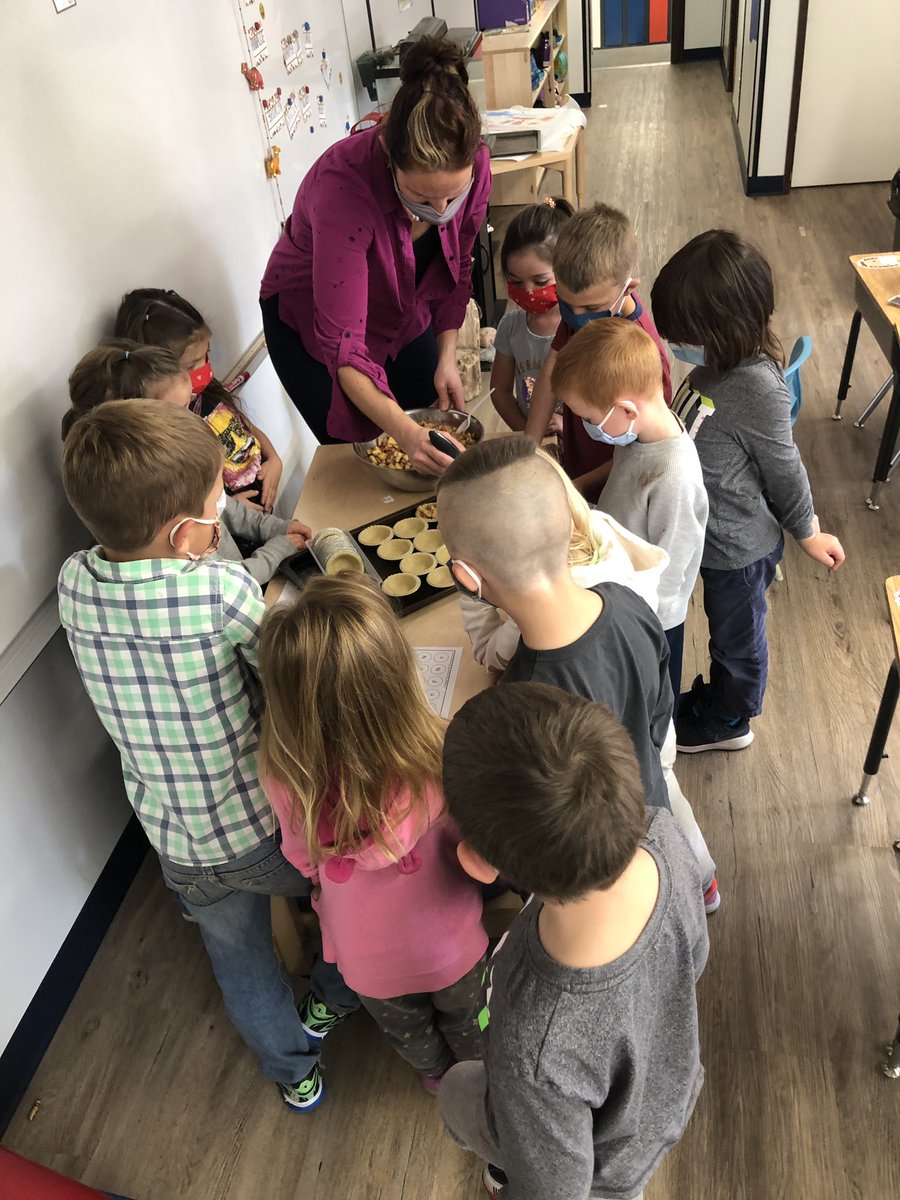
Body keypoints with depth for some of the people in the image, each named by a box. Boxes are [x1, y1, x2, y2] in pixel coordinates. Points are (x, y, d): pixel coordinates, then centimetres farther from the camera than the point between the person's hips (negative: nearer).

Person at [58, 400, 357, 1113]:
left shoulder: (73, 584, -15)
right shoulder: (223, 589, -32)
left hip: (179, 846, 4)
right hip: (268, 827, -4)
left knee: (242, 963, 29)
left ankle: (294, 1072, 53)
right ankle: (338, 995, 55)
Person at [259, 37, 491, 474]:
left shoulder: (472, 165, -24)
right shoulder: (344, 184, -39)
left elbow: (456, 268, -5)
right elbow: (341, 341, -40)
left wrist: (447, 356, -16)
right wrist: (403, 431, -52)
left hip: (403, 311, 5)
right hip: (310, 319, -4)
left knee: (439, 447, 10)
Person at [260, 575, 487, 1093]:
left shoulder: (290, 779, -32)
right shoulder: (440, 759, -38)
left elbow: (305, 861, -11)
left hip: (367, 959, 1)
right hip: (449, 947, -1)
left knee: (405, 1028, 35)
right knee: (465, 1017, 34)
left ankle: (436, 1073, 65)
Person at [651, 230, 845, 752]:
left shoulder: (757, 387, -35)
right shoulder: (726, 361, -11)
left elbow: (784, 470, -21)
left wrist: (808, 533, -7)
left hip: (738, 547, -7)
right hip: (714, 533, 7)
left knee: (736, 637, 20)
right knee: (729, 631, 31)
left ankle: (727, 722, 47)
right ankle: (720, 697, 56)